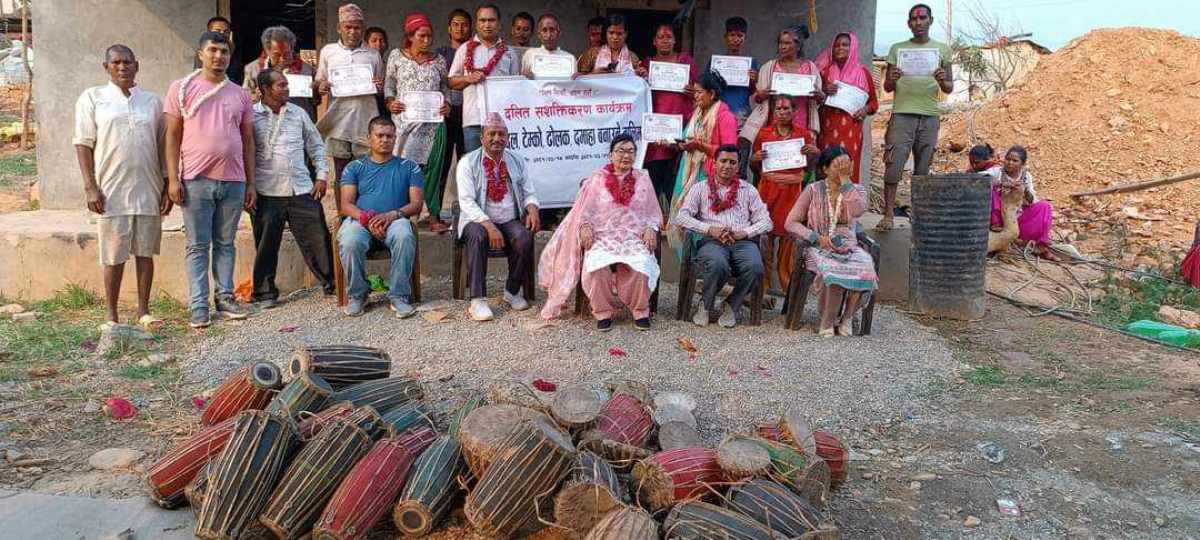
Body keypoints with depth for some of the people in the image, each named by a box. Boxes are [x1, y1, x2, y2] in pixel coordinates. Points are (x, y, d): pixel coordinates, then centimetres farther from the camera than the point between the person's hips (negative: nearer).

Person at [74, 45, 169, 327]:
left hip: (148, 190, 2)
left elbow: (163, 146, 12)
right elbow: (83, 144, 1)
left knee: (145, 251, 6)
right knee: (114, 256, 2)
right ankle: (111, 316, 11)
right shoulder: (92, 98, 5)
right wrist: (91, 187, -8)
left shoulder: (153, 101, 11)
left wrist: (167, 186, 6)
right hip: (111, 190, -2)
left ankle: (143, 311, 16)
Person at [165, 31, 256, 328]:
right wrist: (173, 178, -6)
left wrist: (251, 182, 9)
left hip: (233, 181, 3)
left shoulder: (240, 94, 12)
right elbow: (173, 136, 2)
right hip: (196, 180, -3)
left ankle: (225, 297, 17)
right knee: (198, 246, 1)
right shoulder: (182, 88, 4)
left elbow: (248, 141, 13)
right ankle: (198, 306, 5)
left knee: (226, 244, 9)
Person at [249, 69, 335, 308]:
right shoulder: (250, 116, 1)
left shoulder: (298, 113, 12)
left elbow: (316, 145, 19)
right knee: (266, 245, 4)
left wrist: (322, 176, 9)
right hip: (266, 194, -2)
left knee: (318, 239, 2)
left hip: (302, 190, 3)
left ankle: (332, 284, 14)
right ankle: (264, 292, 18)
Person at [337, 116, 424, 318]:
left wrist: (392, 214, -12)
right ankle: (357, 294, -11)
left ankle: (398, 296, -25)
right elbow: (346, 205, 8)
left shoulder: (408, 167, 19)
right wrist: (367, 219, -14)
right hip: (359, 219, 1)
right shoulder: (355, 167, 20)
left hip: (395, 219, 0)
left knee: (405, 236, -37)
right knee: (349, 242, -35)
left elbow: (416, 204, 8)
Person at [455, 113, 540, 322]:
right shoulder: (468, 162, -2)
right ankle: (478, 300, -30)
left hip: (510, 221, 3)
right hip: (479, 220, -3)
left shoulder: (516, 161, 12)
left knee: (524, 237, -28)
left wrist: (532, 209, -10)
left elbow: (529, 192, 16)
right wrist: (489, 225, -24)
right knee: (478, 235, -36)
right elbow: (467, 202, -11)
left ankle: (513, 291, -7)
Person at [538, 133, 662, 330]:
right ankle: (603, 313, -13)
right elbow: (584, 210, 10)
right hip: (602, 237, 0)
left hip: (634, 238, 1)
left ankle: (640, 311, -10)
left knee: (639, 265, -32)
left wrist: (651, 228, -3)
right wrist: (585, 226, -10)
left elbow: (653, 213, 17)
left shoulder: (643, 179, 15)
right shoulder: (597, 179, 11)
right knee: (598, 266, -32)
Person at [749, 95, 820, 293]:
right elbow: (753, 168, 14)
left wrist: (815, 152, -3)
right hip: (768, 186, 0)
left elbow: (812, 164, 17)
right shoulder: (764, 133, 8)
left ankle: (787, 282, 8)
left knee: (789, 232, -3)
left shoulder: (803, 133, 9)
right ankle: (763, 282, 3)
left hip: (792, 188, 0)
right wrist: (755, 158, -7)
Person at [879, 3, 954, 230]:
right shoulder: (897, 49, 12)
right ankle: (888, 214, -8)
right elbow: (887, 87, 11)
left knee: (922, 169, 3)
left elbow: (950, 88, 13)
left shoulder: (943, 49, 14)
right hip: (902, 114, -1)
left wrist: (942, 81, -10)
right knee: (894, 166, -10)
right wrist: (892, 79, -12)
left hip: (929, 116, 1)